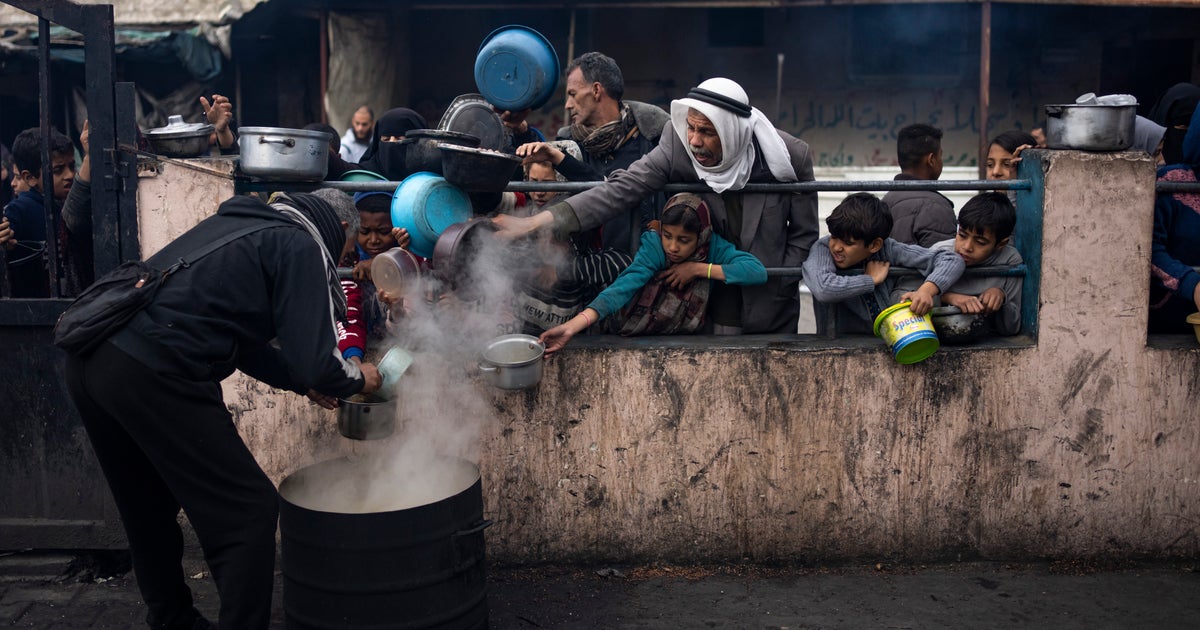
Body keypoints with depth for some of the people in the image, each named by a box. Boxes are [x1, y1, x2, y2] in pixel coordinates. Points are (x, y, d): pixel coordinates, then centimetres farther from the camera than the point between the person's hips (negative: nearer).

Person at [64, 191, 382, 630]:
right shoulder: (301, 247, -1)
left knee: (150, 510, 24)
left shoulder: (241, 223, 24)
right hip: (153, 375, -10)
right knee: (248, 512, 1)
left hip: (87, 359, 10)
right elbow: (316, 362, -7)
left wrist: (302, 381, 36)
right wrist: (358, 380, 13)